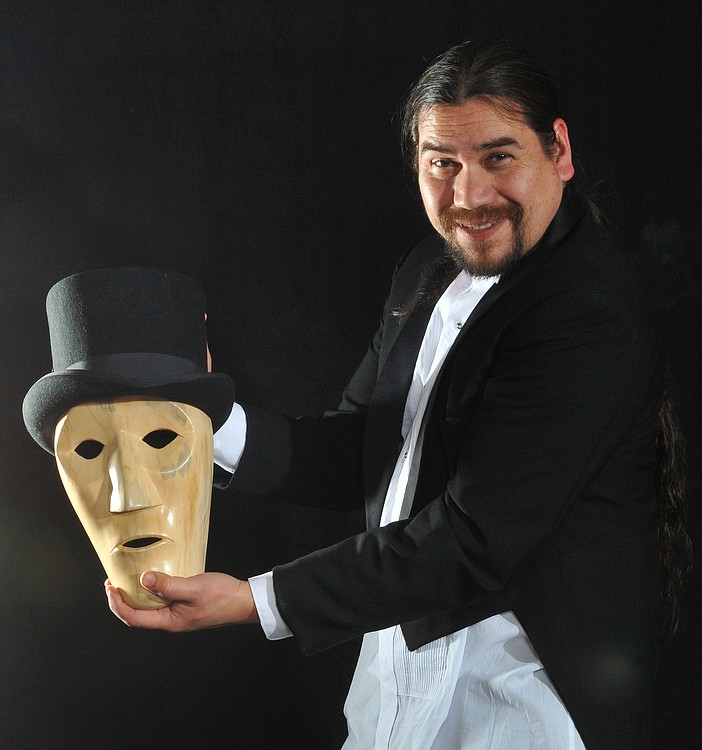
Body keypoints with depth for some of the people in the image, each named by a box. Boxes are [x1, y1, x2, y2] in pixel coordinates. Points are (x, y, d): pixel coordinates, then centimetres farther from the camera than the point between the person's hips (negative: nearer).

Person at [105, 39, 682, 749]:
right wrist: (207, 416, -11)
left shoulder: (595, 311, -23)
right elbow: (354, 456, 5)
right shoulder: (425, 272, 4)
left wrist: (253, 601, -25)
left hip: (524, 691, -7)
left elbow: (476, 538, -25)